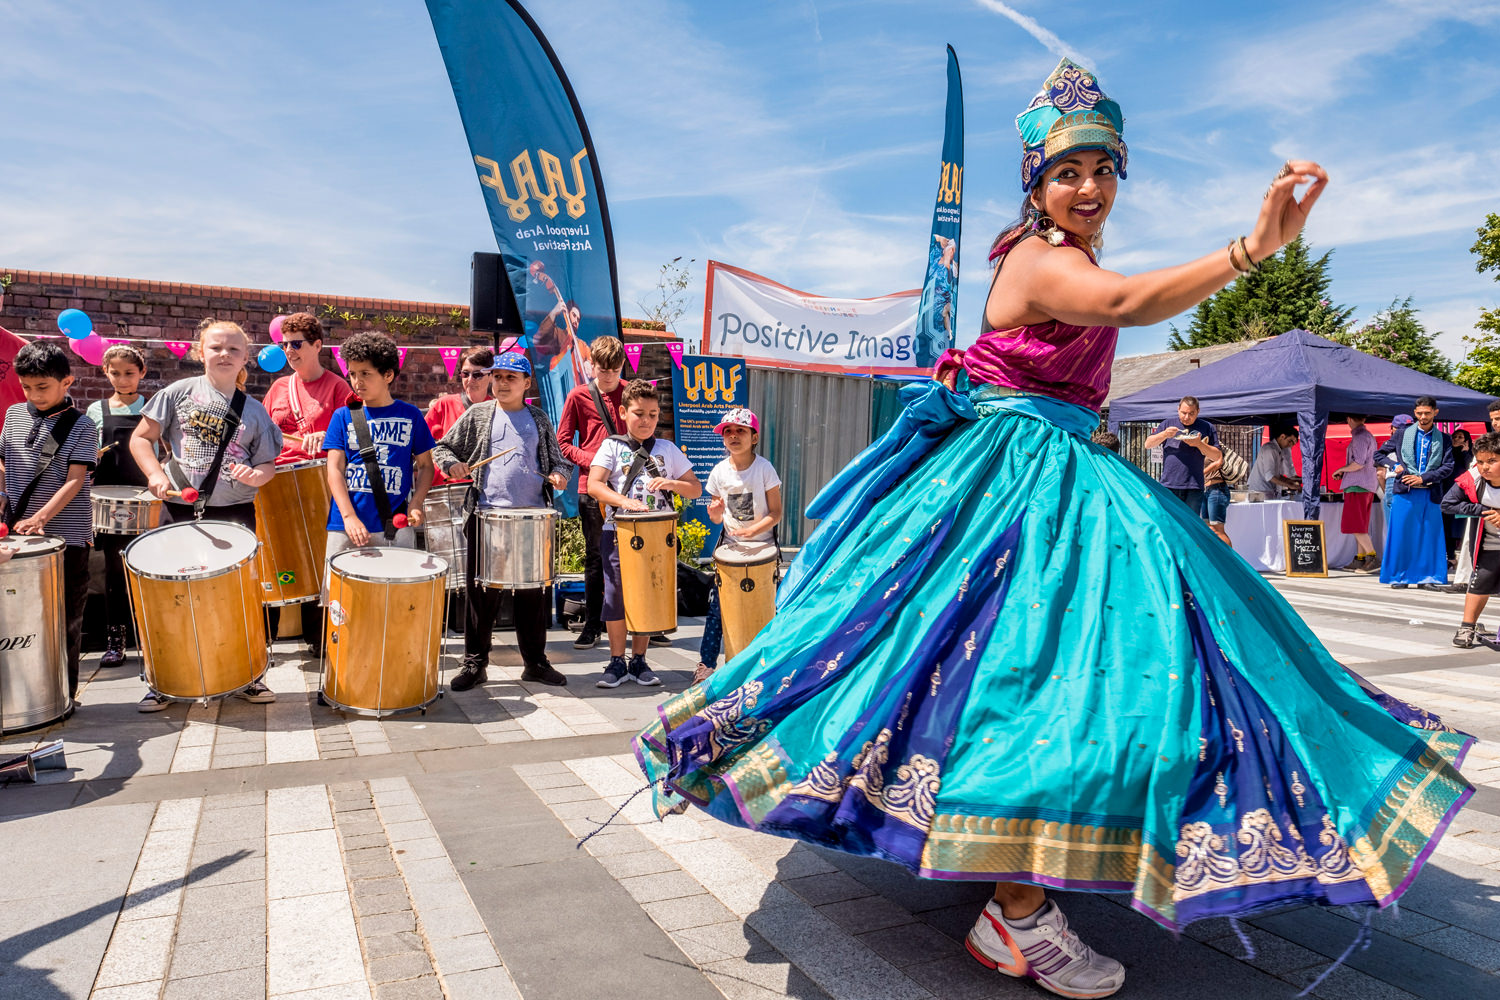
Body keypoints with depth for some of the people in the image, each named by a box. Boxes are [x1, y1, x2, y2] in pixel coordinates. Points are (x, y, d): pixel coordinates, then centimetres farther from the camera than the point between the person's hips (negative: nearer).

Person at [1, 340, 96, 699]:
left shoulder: (81, 426, -4)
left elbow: (75, 481, -11)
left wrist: (41, 517, -22)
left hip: (66, 536, -4)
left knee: (66, 620, 2)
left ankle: (63, 696, 13)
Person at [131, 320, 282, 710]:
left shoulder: (254, 411, 6)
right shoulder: (180, 393, 3)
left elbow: (268, 465, 8)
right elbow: (141, 437, 4)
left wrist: (256, 474, -14)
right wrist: (155, 474, -11)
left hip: (235, 513, 1)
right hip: (180, 509, 0)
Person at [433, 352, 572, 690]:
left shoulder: (538, 418, 13)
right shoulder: (477, 415, 8)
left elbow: (557, 459, 17)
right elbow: (443, 447, 11)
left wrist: (559, 474, -4)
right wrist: (452, 463, -10)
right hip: (487, 514, -1)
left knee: (533, 591, 7)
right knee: (483, 590, 2)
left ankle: (535, 662, 18)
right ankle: (475, 662, 12)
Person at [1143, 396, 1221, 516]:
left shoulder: (1206, 427, 9)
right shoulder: (1168, 424, 12)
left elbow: (1218, 457, 6)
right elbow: (1148, 444, 9)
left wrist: (1199, 444, -9)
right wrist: (1164, 434, -8)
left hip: (1194, 488, 0)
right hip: (1169, 485, 1)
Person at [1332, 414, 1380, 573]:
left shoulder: (1359, 437, -13)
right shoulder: (1369, 436, 17)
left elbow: (1359, 463, -22)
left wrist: (1341, 469, -5)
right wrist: (1344, 473, 19)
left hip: (1358, 486, -10)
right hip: (1368, 486, 10)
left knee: (1356, 525, -10)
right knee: (1360, 526, 12)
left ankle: (1373, 558, -13)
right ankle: (1360, 559, 13)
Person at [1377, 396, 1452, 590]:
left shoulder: (1443, 439, 8)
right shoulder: (1402, 434, 8)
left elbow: (1448, 467, 2)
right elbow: (1379, 454, 13)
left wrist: (1423, 478, -11)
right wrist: (1394, 465, -5)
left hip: (1430, 494, 1)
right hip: (1404, 492, -1)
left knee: (1429, 536, 2)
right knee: (1401, 534, 0)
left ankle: (1426, 577, 10)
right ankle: (1399, 576, 8)